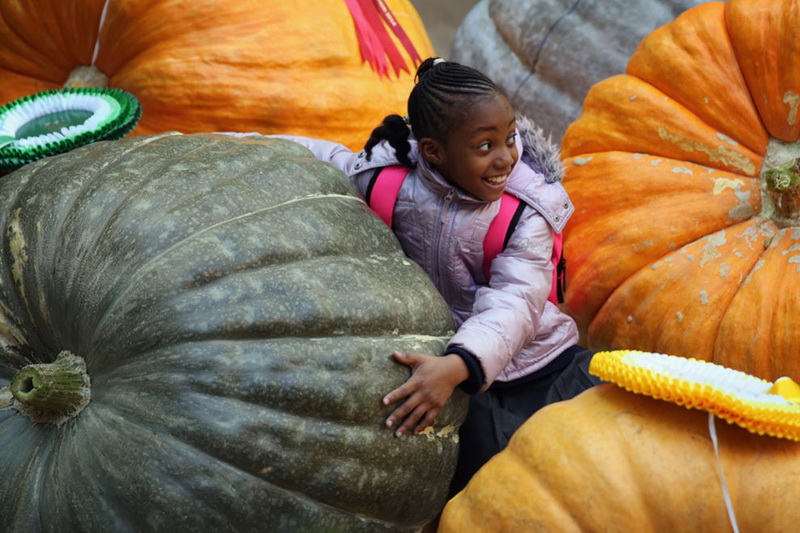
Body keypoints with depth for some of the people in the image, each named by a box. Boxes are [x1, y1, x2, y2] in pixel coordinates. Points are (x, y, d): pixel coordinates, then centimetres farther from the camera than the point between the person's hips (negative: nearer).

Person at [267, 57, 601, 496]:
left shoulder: (526, 210, -14)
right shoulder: (393, 182, -9)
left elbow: (516, 301, -28)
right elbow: (324, 157, 10)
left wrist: (459, 365, -47)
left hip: (541, 365, 1)